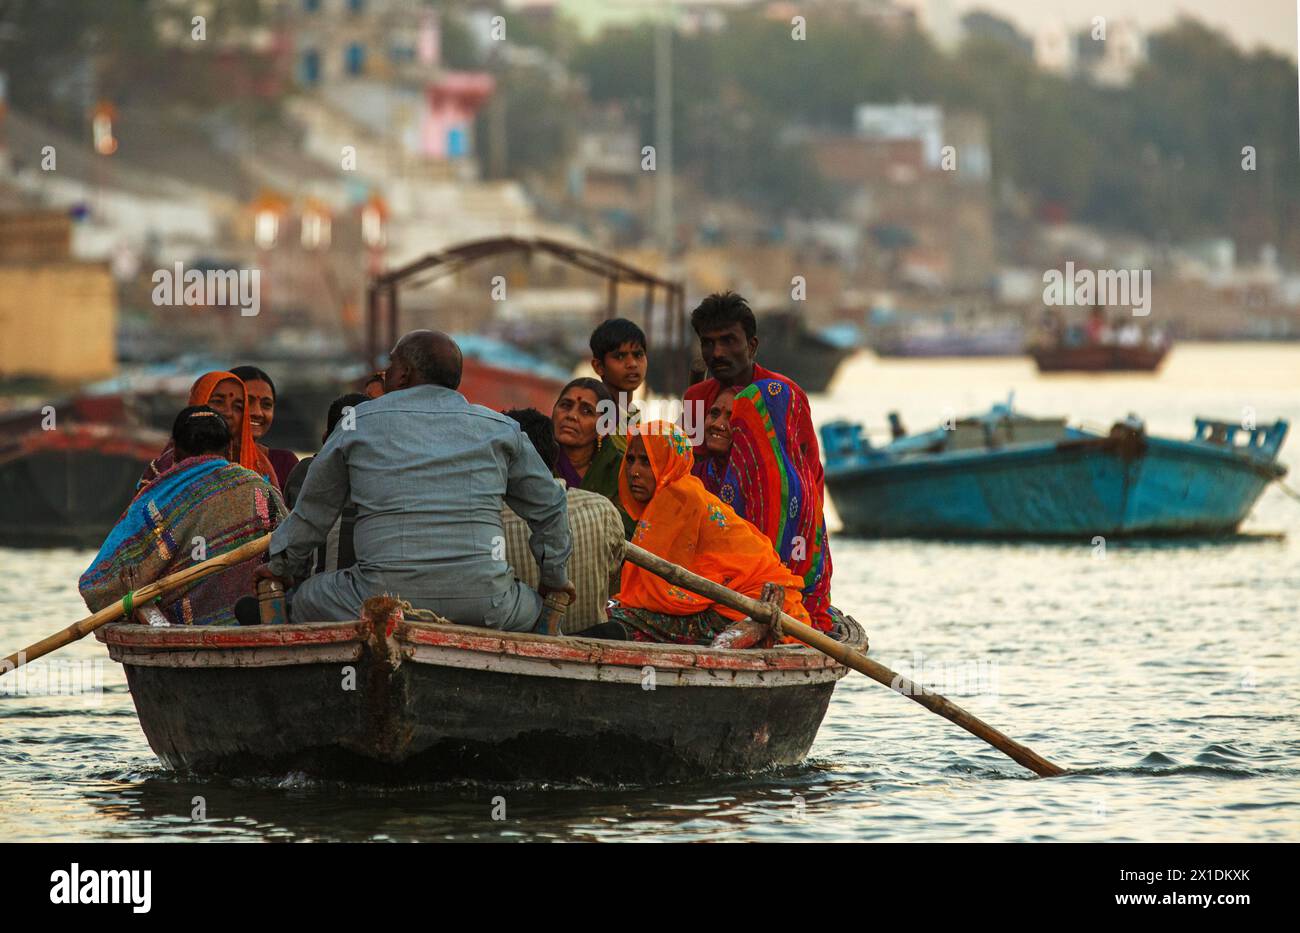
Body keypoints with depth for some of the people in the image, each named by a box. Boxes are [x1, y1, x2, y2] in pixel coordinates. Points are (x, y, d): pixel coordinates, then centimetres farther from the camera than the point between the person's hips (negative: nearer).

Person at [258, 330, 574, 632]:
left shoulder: (359, 424, 12)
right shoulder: (501, 429, 15)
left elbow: (312, 511, 23)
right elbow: (548, 508, 24)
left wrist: (284, 568, 39)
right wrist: (554, 577, 39)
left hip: (386, 596, -1)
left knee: (305, 600, 21)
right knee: (532, 608, 30)